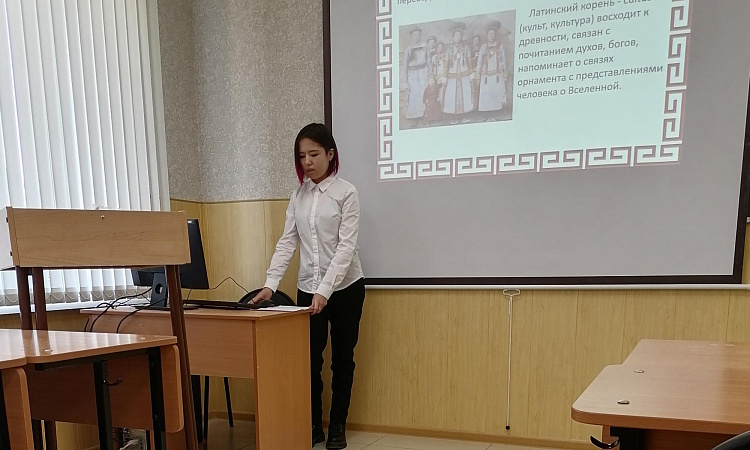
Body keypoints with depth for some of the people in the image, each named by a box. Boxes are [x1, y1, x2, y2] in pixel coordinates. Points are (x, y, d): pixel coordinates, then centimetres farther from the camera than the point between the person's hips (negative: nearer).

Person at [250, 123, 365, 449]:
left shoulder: (346, 193, -9)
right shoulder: (298, 195, 5)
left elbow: (346, 246, -16)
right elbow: (287, 242, 2)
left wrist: (325, 291, -24)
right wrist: (270, 284, -9)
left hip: (345, 287, -3)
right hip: (306, 288, 4)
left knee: (342, 358, 10)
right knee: (309, 360, 8)